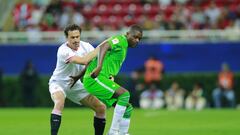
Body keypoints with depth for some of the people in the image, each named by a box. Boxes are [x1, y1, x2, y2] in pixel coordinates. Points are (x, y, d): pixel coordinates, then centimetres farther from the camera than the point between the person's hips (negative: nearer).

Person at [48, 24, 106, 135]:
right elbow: (83, 60, -41)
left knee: (101, 108, -1)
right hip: (59, 83, -6)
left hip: (75, 84, 6)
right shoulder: (63, 51, -29)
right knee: (59, 103, -38)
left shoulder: (85, 46, -10)